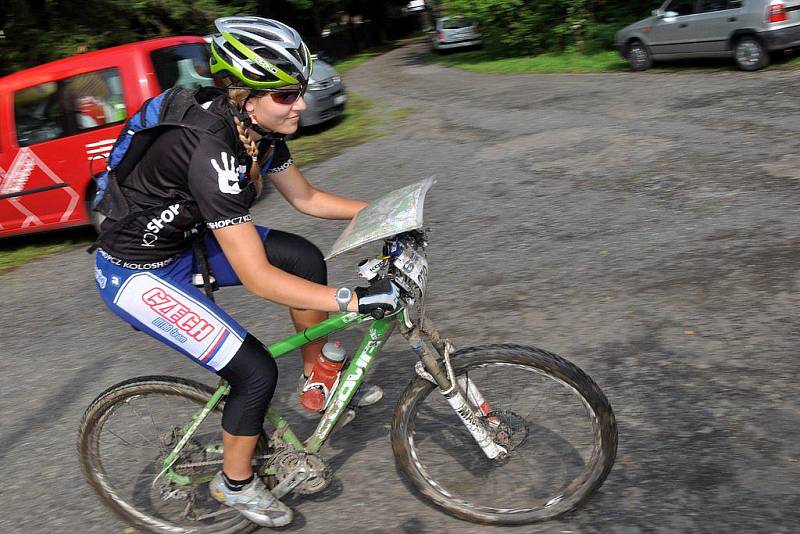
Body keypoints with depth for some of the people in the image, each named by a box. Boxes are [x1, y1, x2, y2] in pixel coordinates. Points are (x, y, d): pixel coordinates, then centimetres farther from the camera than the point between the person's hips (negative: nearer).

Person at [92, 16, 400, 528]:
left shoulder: (260, 129, -9)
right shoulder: (212, 151, -35)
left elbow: (307, 198, 6)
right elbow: (257, 278, -36)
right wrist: (353, 300, -36)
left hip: (187, 239, 8)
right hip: (137, 273, -8)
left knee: (305, 258, -3)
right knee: (256, 371, -13)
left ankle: (319, 382, 15)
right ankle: (235, 484, 15)